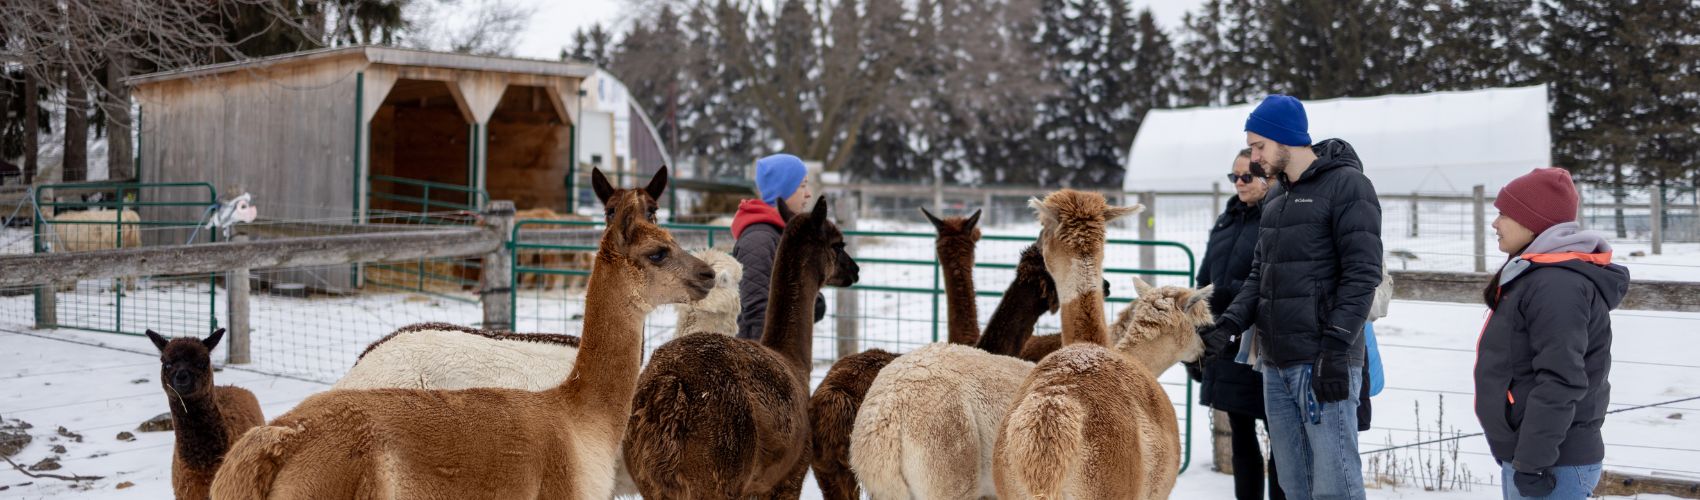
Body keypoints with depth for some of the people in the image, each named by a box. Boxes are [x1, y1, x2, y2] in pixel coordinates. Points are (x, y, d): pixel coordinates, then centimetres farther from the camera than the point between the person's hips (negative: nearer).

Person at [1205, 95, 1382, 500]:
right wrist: (1230, 324, 2)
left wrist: (1336, 348, -20)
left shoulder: (1347, 185, -7)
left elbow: (1362, 275, -14)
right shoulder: (1276, 201, 18)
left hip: (1321, 361, -8)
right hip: (1275, 364, 8)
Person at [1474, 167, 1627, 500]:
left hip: (1554, 468, -10)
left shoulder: (1558, 285, -19)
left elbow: (1559, 384, -24)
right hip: (1521, 456, 10)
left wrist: (1533, 462, -23)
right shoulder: (1535, 276, 14)